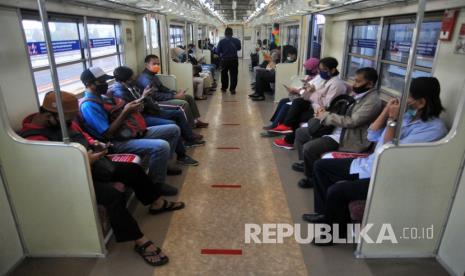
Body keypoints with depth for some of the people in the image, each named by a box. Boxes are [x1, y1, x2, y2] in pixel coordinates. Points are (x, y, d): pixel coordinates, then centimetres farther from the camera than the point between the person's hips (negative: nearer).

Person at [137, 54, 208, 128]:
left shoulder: (152, 75, 13)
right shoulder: (145, 78, -19)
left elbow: (162, 88, 19)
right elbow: (155, 96, -26)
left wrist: (175, 93, 2)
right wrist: (174, 96, -24)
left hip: (160, 97, 11)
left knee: (189, 97, 9)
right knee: (184, 103, -27)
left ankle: (195, 121, 12)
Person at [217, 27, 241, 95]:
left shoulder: (221, 41, -10)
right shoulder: (236, 41, -6)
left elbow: (217, 51, -2)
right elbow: (239, 48, 12)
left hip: (224, 60, 0)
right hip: (234, 59, 0)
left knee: (224, 74, 17)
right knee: (233, 74, 5)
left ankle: (224, 88, 26)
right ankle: (232, 89, 1)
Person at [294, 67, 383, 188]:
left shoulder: (373, 101, -18)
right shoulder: (359, 93, 10)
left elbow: (351, 122, -25)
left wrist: (326, 116, -17)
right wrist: (326, 112, 1)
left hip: (348, 138, -10)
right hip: (336, 129, 10)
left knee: (309, 148, -25)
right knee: (300, 132, 11)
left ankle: (313, 178, 2)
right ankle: (306, 163, 27)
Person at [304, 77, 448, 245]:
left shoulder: (434, 128, -18)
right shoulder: (406, 114, 5)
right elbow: (372, 136, 8)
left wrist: (392, 120, -20)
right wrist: (386, 111, -2)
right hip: (368, 164, 9)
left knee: (336, 191, -27)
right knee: (320, 166, 6)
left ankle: (339, 229, 4)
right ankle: (325, 213, 17)